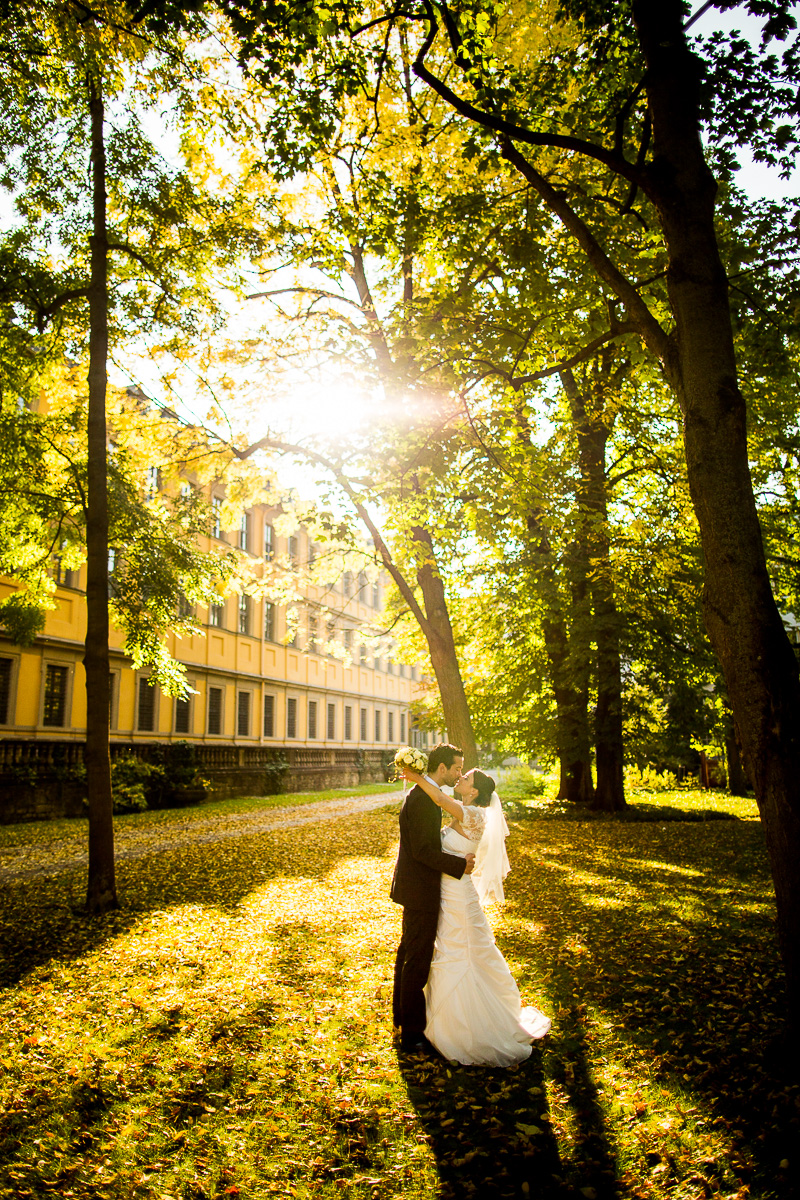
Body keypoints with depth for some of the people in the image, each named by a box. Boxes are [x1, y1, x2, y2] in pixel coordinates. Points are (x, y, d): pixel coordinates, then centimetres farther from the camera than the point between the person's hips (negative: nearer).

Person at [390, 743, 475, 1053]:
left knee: (409, 951, 22)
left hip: (414, 887, 11)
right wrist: (459, 864, -20)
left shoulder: (423, 793, 9)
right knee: (418, 960, 0)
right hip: (420, 890, -11)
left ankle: (403, 1013, 38)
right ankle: (412, 1033, 11)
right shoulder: (423, 799, -24)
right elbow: (423, 850, -26)